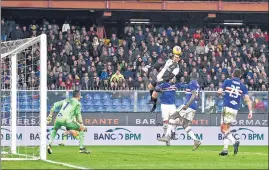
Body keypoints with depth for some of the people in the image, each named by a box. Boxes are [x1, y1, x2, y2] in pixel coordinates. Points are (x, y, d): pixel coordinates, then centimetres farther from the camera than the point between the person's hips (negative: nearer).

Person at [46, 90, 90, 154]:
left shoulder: (66, 100, 26)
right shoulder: (78, 103, 10)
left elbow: (55, 105, 20)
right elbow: (78, 114, 0)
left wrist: (50, 116, 22)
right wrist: (82, 124, 5)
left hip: (58, 118, 5)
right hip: (67, 120, -5)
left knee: (54, 130, 34)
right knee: (82, 129, 10)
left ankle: (50, 145, 14)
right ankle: (81, 148, 7)